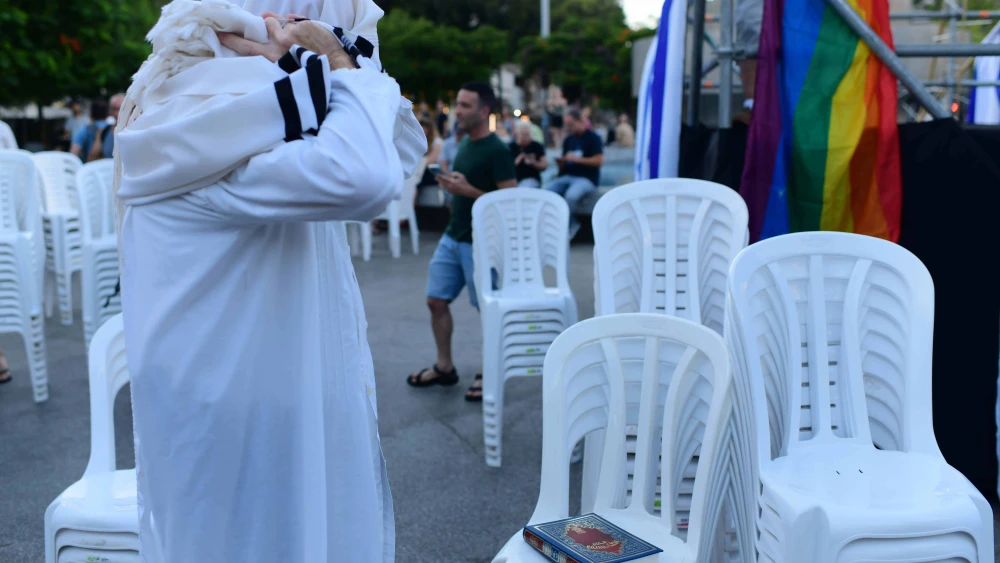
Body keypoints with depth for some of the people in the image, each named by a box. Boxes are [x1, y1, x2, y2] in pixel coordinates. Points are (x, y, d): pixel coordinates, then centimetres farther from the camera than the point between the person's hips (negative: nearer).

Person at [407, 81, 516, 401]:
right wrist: (451, 187, 6)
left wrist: (467, 190, -23)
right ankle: (444, 367, 25)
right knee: (436, 300, 11)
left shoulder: (497, 151, -14)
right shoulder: (465, 145, 11)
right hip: (452, 238, 9)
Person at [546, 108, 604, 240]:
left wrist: (577, 159, -14)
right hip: (567, 176, 6)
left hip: (587, 178, -6)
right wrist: (561, 163, -4)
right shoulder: (568, 140, 17)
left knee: (571, 195, -38)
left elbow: (599, 161, -10)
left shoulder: (592, 138, -1)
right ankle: (571, 223, -13)